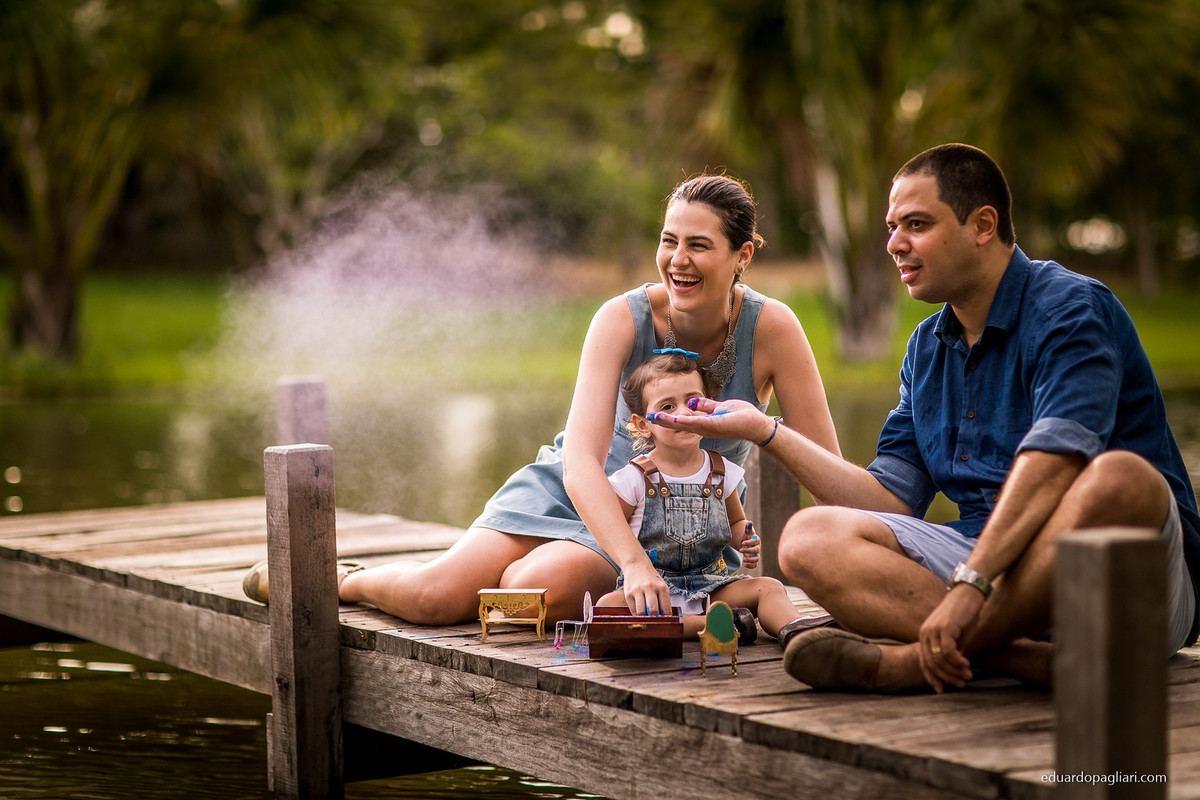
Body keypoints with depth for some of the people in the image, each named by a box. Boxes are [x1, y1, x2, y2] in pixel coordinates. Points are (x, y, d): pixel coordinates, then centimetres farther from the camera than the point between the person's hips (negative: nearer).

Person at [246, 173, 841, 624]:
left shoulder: (771, 328, -19)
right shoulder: (623, 318, -21)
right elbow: (580, 463, -30)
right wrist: (634, 564, -45)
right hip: (574, 490, 0)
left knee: (536, 589, -31)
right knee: (435, 597, -19)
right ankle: (339, 581, 15)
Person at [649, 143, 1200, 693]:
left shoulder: (1071, 308, -8)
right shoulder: (927, 348, 17)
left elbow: (1055, 459, -25)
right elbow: (891, 500, 14)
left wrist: (969, 583, -35)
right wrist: (764, 430, 11)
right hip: (995, 566, 6)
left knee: (1121, 479, -40)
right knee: (808, 539, -14)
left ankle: (912, 660, -34)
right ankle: (1024, 658, -32)